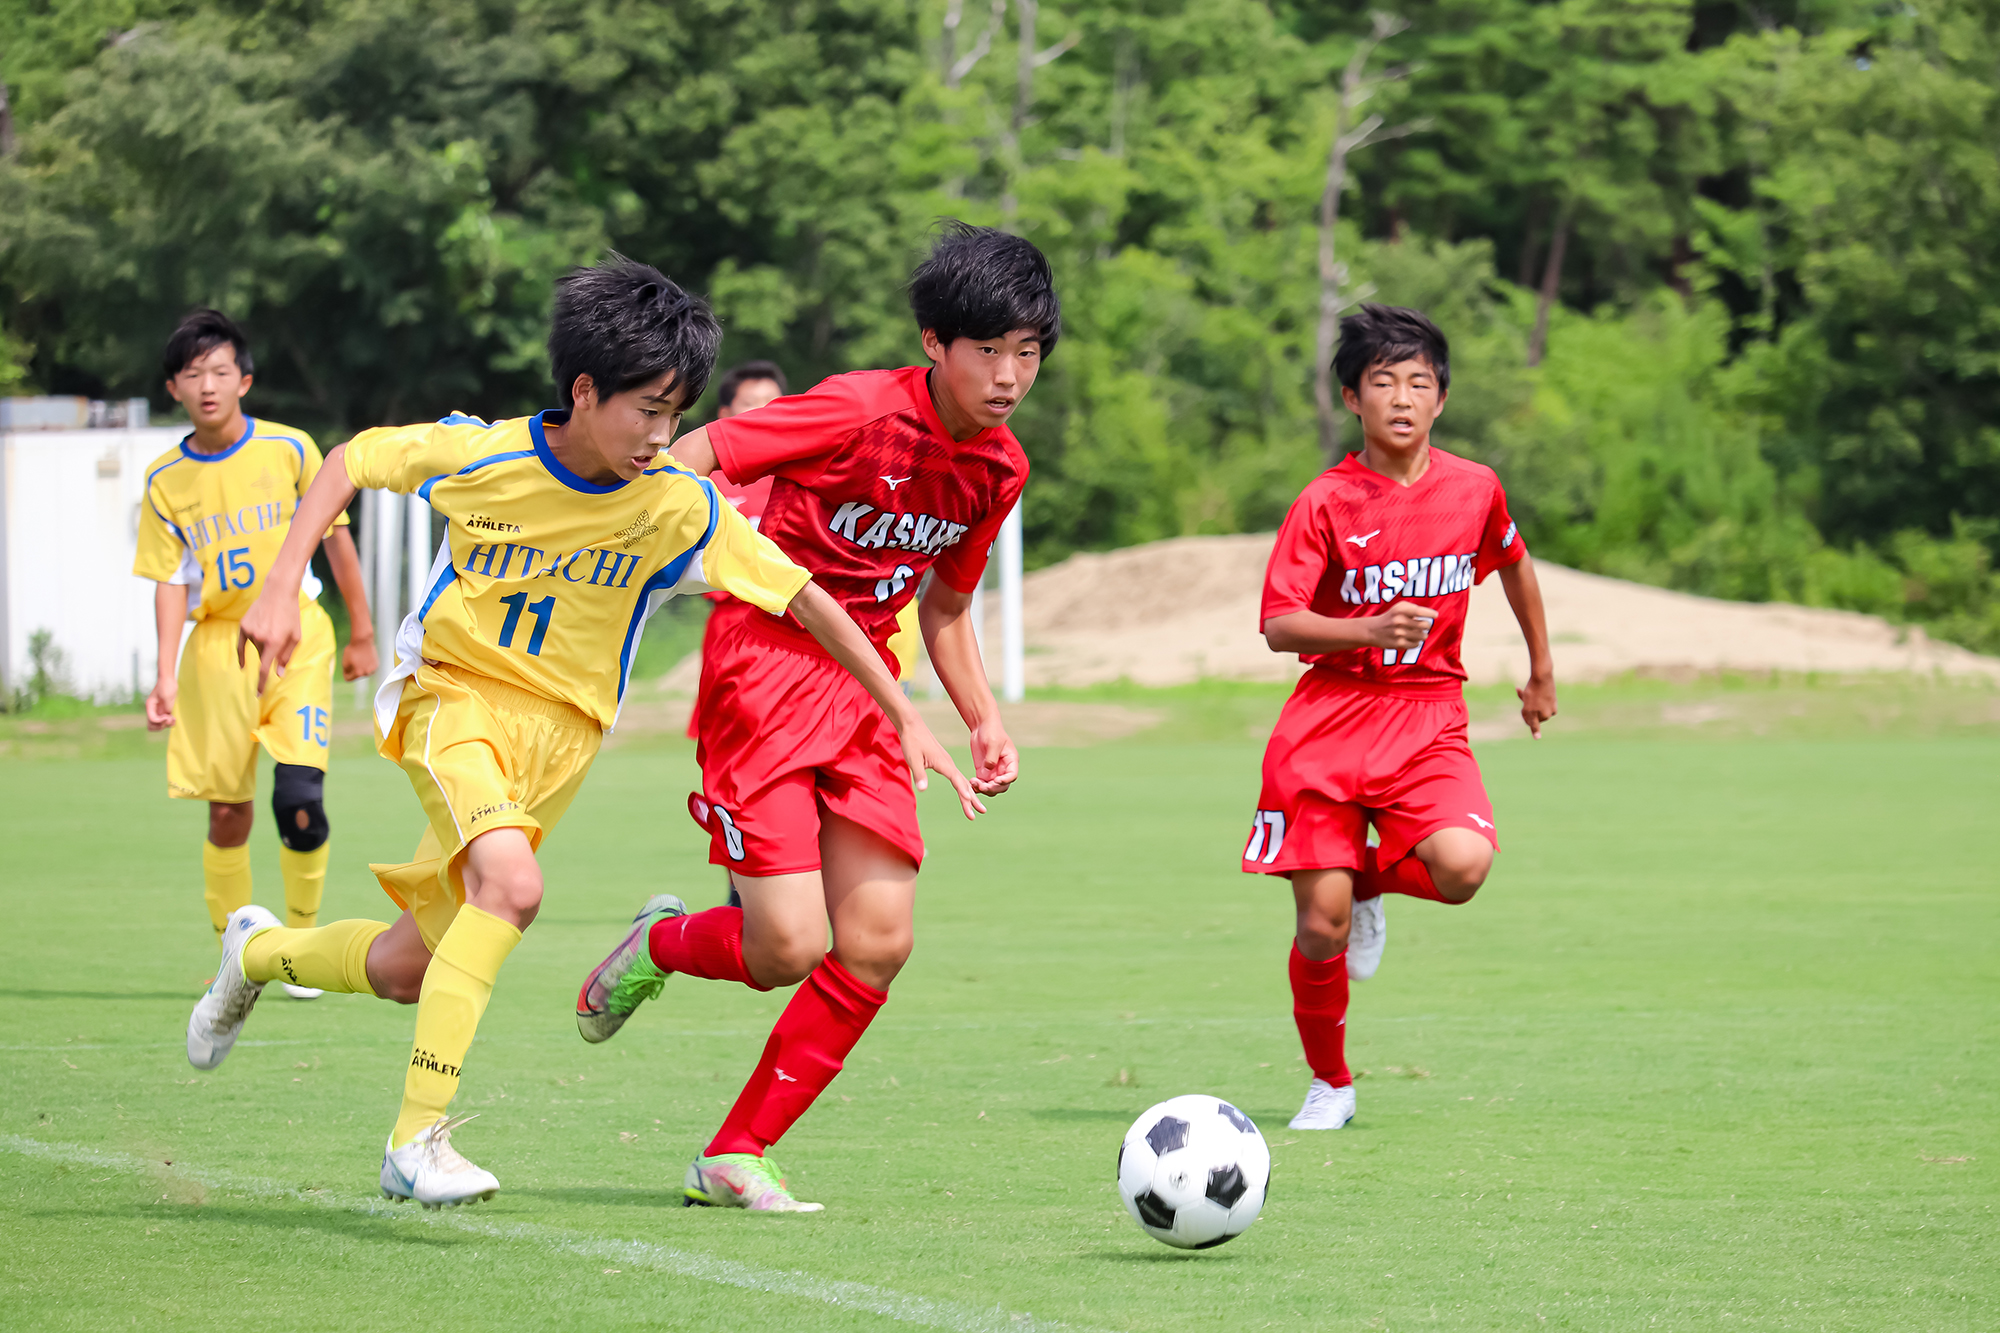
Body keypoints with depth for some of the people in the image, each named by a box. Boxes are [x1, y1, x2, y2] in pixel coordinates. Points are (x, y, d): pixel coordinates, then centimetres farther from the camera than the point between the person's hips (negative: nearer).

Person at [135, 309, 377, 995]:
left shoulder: (289, 449, -3)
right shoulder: (166, 480, 0)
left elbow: (334, 536, 7)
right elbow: (170, 582, 0)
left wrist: (362, 634, 11)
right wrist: (165, 677, -11)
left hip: (297, 637, -1)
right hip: (217, 647, 1)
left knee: (299, 796, -17)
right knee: (227, 813, 0)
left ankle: (303, 940, 2)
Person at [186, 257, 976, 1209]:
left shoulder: (677, 508, -12)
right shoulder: (480, 457, -15)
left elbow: (802, 596, -6)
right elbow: (353, 461, 0)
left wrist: (903, 716, -5)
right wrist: (282, 588, -8)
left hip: (559, 730, 3)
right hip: (452, 696, -3)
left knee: (407, 969, 5)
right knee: (511, 883, -31)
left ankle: (260, 952, 39)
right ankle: (418, 1137, -26)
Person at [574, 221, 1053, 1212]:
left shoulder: (998, 469, 5)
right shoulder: (862, 412, -18)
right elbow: (695, 455, -14)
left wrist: (983, 721, 11)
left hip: (864, 686, 7)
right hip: (766, 667, -7)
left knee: (879, 945, -5)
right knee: (786, 950, -13)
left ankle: (735, 1158, 7)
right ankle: (659, 944, 22)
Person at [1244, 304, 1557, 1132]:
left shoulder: (1474, 490, 2)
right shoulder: (1326, 503, -6)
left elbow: (1513, 565, 24)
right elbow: (1279, 626, -10)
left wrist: (1541, 673, 32)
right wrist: (1371, 632, -26)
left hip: (1428, 720, 2)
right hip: (1328, 721, -2)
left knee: (1462, 867, -27)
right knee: (1321, 924, -6)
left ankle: (1370, 884, 9)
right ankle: (1329, 1084, 19)